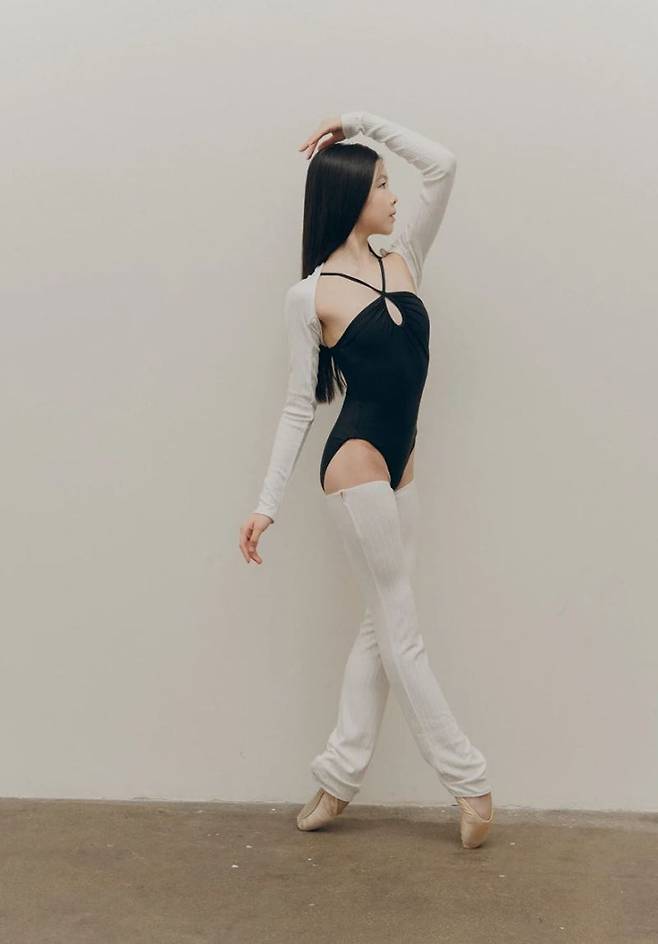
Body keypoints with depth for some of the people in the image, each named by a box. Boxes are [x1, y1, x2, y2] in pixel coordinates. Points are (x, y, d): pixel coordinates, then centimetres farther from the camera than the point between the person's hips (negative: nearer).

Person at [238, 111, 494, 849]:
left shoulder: (403, 263, 10)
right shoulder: (310, 296, -7)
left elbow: (442, 166, 6)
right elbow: (299, 406, -5)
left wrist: (361, 121, 8)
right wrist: (268, 501, -6)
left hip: (401, 465, 8)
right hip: (356, 467, -8)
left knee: (382, 625, 11)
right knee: (400, 630, 2)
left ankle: (339, 774, 22)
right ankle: (469, 781, 11)